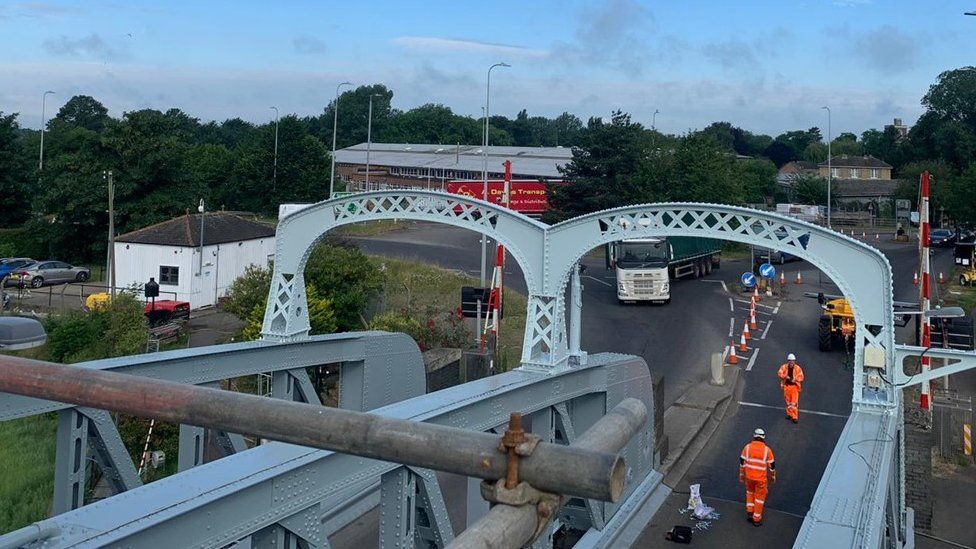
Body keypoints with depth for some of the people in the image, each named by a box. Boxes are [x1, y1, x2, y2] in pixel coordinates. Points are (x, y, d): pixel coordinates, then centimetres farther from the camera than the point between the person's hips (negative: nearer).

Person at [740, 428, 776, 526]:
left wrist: (741, 475, 11)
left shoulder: (747, 447, -5)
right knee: (760, 496, 13)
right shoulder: (767, 450, -9)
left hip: (749, 476, 2)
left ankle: (749, 513, 23)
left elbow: (742, 462, -1)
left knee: (750, 492, 27)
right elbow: (772, 465, -2)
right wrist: (773, 477, 13)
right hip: (761, 478, -2)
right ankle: (756, 519, 21)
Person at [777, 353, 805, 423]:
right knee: (788, 401, 14)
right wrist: (786, 377, -23)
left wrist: (795, 379, -23)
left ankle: (795, 417, -5)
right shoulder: (784, 367, -1)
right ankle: (789, 414, 30)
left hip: (795, 386, -3)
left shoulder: (798, 368, -6)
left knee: (794, 402, -8)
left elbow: (801, 377, -6)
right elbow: (780, 374, -7)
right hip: (786, 386, 3)